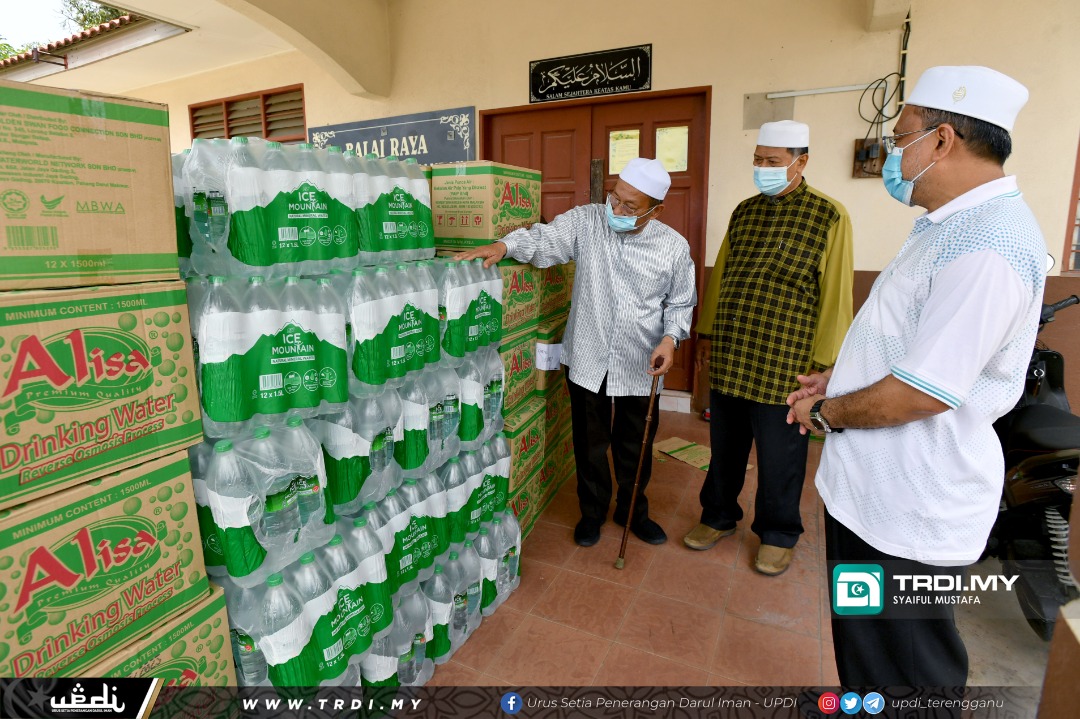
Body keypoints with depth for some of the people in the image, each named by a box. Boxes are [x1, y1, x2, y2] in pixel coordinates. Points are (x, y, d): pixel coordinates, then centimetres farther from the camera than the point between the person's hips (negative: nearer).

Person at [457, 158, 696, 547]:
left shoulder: (674, 247, -4)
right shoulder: (585, 221, -6)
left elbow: (681, 303, 4)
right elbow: (544, 239, -12)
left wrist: (670, 338, -13)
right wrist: (503, 245, -31)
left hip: (639, 365, 1)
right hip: (587, 359, 0)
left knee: (635, 443, 16)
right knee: (590, 441, 15)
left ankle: (633, 511, 41)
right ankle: (592, 510, 38)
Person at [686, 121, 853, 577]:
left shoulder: (828, 216, -7)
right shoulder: (743, 212, 9)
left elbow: (835, 294, -8)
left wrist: (823, 362, -10)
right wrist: (707, 332, 15)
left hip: (782, 364, -4)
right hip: (727, 359, 5)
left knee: (779, 456, 10)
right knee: (725, 447, 17)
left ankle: (778, 533, 31)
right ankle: (719, 517, 36)